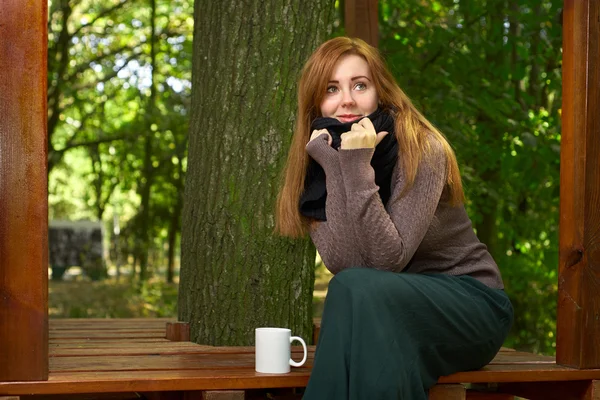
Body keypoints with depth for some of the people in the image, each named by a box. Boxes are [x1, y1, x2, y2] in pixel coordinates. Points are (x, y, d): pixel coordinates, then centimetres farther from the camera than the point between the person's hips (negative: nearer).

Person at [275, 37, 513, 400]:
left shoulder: (421, 148, -15)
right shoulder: (320, 161, -1)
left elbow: (387, 260, -24)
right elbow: (344, 263, -17)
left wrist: (358, 167, -28)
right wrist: (334, 167, -22)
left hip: (470, 302, -4)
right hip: (391, 310, 4)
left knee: (357, 290, -31)